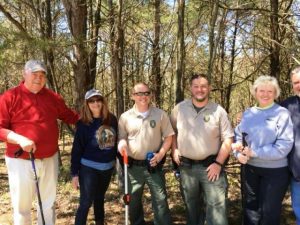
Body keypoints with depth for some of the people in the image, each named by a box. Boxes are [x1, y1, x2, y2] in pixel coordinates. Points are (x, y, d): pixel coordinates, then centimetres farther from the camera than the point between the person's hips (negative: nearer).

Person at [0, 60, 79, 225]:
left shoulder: (52, 97, 6)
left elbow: (70, 116, 15)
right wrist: (20, 139, -24)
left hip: (50, 160, 4)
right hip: (21, 161, -4)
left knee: (48, 203, 18)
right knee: (22, 205, 8)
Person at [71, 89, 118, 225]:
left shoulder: (111, 120, 0)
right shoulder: (83, 123, -11)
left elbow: (116, 140, 9)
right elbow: (77, 149, -10)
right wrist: (75, 173, -11)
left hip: (108, 167, 4)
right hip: (89, 168, -4)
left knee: (100, 199, 21)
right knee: (86, 202, -3)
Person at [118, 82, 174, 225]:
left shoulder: (160, 114, -1)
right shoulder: (125, 117, 1)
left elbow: (169, 136, 2)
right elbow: (121, 137, 7)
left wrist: (161, 154, -11)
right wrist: (122, 143, -17)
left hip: (154, 165, -1)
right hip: (133, 166, 2)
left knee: (160, 200, 2)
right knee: (133, 201, 15)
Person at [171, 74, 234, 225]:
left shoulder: (218, 111, -5)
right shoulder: (179, 108, 1)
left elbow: (228, 138, -5)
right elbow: (172, 131, 13)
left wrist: (218, 163, -11)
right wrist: (174, 150, 0)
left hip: (211, 166, -2)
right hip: (186, 167, 2)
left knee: (217, 207, -1)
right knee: (191, 207, 19)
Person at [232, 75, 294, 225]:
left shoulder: (282, 114, -11)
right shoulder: (248, 113, 3)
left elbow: (284, 146, -19)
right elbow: (238, 136, 9)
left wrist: (254, 152, -19)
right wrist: (239, 153, -11)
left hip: (275, 171, -4)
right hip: (251, 169, 5)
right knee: (250, 210, 19)